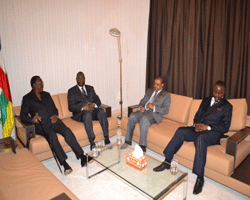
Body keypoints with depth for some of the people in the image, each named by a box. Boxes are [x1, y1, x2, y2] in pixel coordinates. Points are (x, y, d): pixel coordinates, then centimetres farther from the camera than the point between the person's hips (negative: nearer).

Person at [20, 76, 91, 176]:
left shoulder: (46, 94, 23)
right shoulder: (27, 98, 10)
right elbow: (23, 115, 2)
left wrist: (55, 115, -1)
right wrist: (32, 119, -20)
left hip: (53, 120, 4)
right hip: (41, 124, -3)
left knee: (67, 131, -26)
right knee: (52, 135, -35)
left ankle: (82, 156, -26)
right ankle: (64, 163, -36)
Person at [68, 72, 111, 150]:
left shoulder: (90, 88, 22)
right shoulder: (71, 91, 10)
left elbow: (98, 101, 15)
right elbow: (71, 107, -2)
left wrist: (94, 105, -10)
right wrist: (83, 107, -20)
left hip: (93, 109, 3)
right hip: (81, 113, -3)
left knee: (101, 111, -31)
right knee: (87, 114, -39)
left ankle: (106, 139, -30)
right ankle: (92, 143, -39)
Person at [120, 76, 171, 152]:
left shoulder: (166, 94, 7)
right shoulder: (149, 90, 24)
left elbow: (166, 110, -3)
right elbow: (142, 101, 22)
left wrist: (154, 107, -17)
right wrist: (141, 107, -2)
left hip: (154, 114, -5)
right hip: (143, 111, 5)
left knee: (144, 118, -37)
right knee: (132, 116, -26)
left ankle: (142, 146, -32)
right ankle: (128, 141, -13)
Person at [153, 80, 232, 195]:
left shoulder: (227, 106, 8)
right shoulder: (206, 101, 23)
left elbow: (225, 127, -2)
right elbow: (197, 115, 21)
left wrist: (208, 127, -16)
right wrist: (196, 124, -3)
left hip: (213, 132, -5)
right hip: (199, 129, 5)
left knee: (201, 138, -38)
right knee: (181, 131, -23)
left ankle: (200, 178, -35)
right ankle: (167, 162, -18)